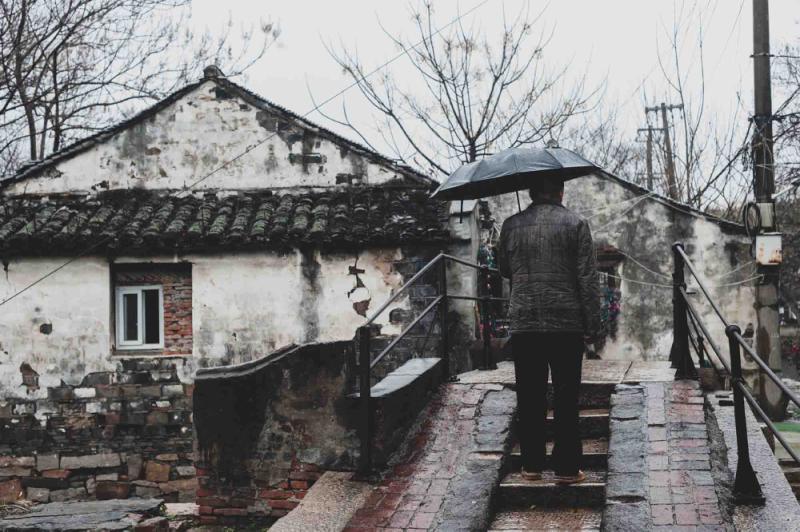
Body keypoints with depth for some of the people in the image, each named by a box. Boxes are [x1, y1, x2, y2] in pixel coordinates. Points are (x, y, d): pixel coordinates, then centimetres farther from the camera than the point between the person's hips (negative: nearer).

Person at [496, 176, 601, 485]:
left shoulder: (511, 226, 5)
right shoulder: (575, 224, -3)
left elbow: (504, 270, 19)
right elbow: (588, 279, -6)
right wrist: (593, 325, -2)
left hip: (523, 324, 2)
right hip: (567, 324, -2)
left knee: (529, 398, 8)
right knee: (566, 398, 4)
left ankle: (532, 465, 13)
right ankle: (566, 468, 5)